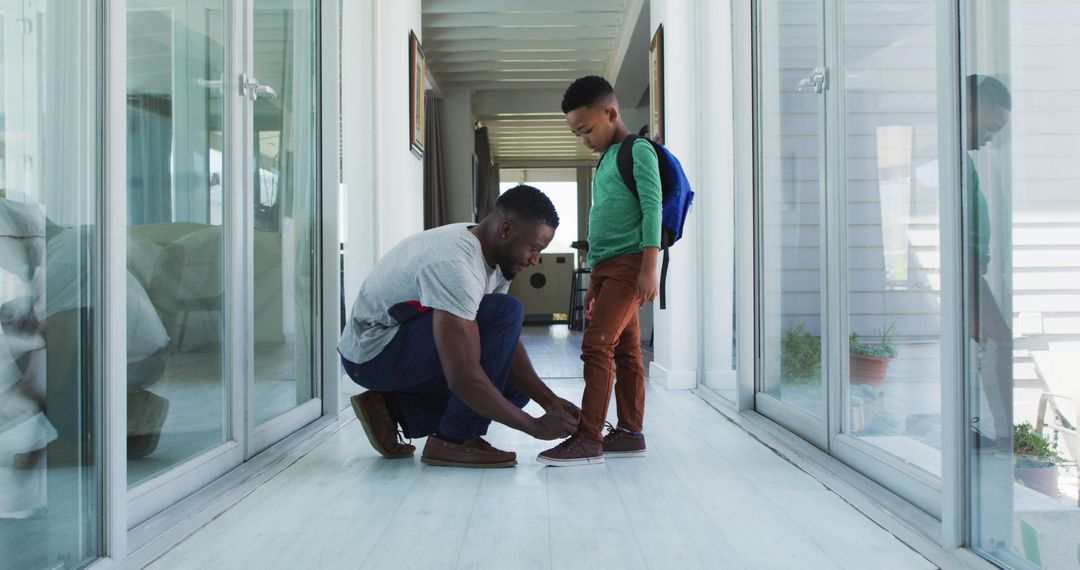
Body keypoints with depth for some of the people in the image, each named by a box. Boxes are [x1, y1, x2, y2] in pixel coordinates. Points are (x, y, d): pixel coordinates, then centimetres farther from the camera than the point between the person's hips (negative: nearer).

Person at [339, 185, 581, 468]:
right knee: (506, 314, -23)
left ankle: (391, 408, 8)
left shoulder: (492, 254, -1)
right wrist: (536, 426, -25)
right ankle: (453, 440, -14)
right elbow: (464, 378, -34)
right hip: (373, 352, -10)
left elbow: (508, 344, 2)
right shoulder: (455, 264, -30)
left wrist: (550, 400, -10)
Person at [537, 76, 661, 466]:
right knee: (625, 349, 7)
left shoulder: (638, 151, -4)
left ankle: (588, 437, -16)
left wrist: (649, 268, -21)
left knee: (598, 343, -16)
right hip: (607, 267, 9)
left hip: (629, 261, -9)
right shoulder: (606, 160, 22)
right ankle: (630, 432, 10)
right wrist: (595, 282, 23)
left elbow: (652, 208, -13)